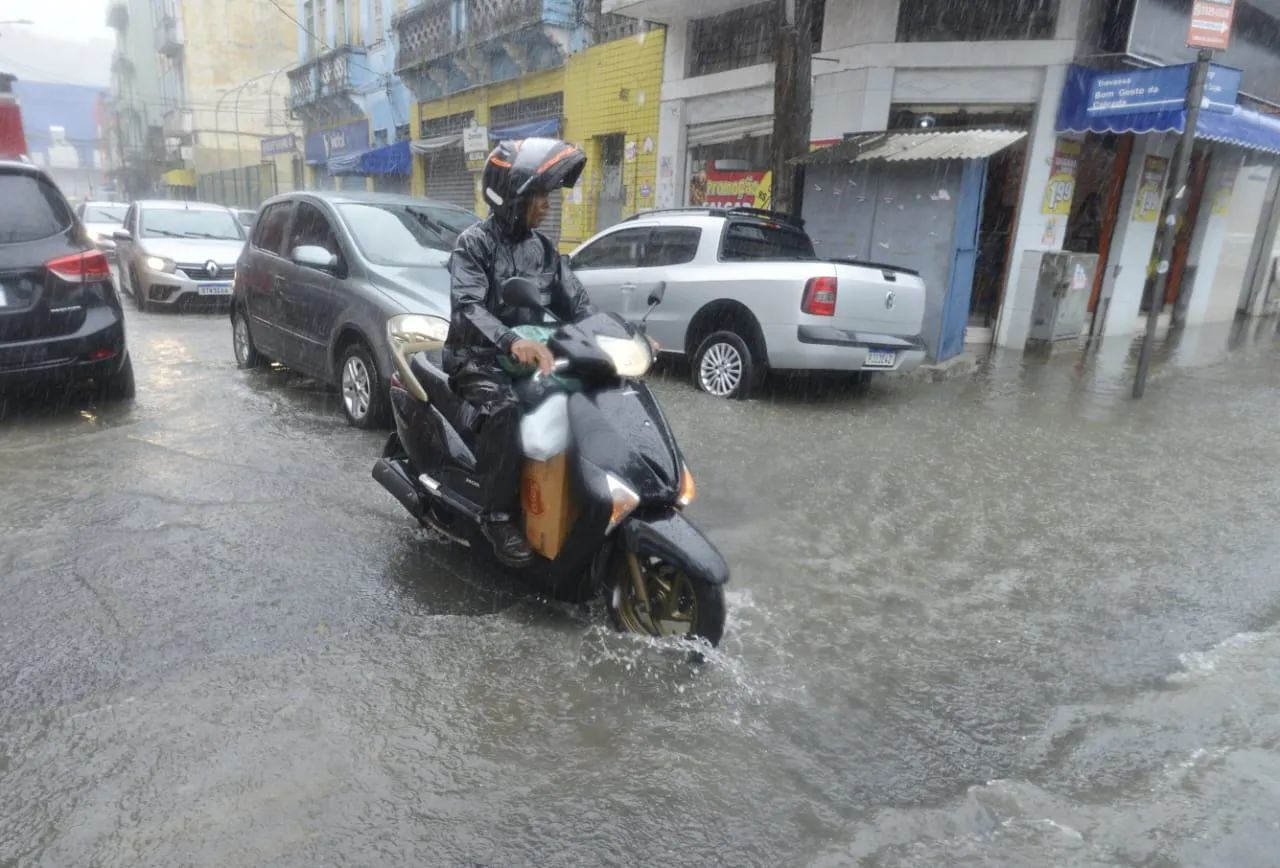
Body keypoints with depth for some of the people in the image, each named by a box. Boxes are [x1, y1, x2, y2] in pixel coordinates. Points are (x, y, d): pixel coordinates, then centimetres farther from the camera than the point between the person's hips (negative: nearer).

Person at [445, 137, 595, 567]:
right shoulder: (473, 243, -8)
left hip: (531, 354, 6)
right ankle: (499, 516, -23)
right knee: (505, 410, -36)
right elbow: (468, 305, -25)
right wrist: (510, 342, -44)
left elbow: (575, 302, 8)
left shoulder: (542, 247, 11)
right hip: (479, 358, -6)